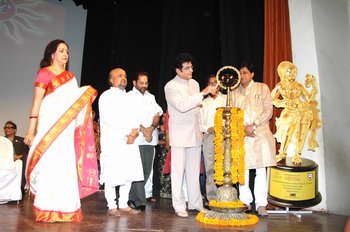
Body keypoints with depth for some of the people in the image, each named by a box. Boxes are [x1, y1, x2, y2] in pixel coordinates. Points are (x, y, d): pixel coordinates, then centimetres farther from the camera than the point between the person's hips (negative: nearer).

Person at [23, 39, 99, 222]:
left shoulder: (71, 77, 18)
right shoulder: (44, 73, 1)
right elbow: (36, 103, -6)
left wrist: (86, 96, 1)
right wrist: (31, 130, -11)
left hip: (67, 127, 5)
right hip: (49, 125, -5)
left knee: (67, 166, 2)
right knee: (49, 165, -6)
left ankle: (66, 209, 8)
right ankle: (47, 210, 2)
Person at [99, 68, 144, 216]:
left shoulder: (129, 98, 22)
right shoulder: (106, 96, 1)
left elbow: (136, 117, 13)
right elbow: (109, 118, -11)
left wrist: (134, 132, -7)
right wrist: (126, 134, -11)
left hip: (130, 141, 6)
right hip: (112, 142, -6)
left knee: (129, 173, 6)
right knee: (111, 175, -4)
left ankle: (123, 204, 16)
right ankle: (112, 206, 6)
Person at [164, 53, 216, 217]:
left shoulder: (195, 84, 11)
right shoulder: (170, 86, -10)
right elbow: (182, 106, -25)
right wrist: (203, 93, -25)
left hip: (194, 134, 6)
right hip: (179, 135, -6)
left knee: (194, 171, 12)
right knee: (178, 171, 1)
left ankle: (195, 203, 23)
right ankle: (179, 206, 13)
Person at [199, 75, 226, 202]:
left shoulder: (226, 99, 14)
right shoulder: (204, 102, 20)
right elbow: (199, 122, 14)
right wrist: (208, 129, -4)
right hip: (209, 137, 2)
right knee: (210, 168, -1)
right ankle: (212, 198, 5)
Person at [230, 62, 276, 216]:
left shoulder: (262, 88, 9)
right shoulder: (234, 92, 15)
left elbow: (268, 111, 1)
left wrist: (254, 126, -9)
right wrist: (244, 128, -6)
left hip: (260, 133, -2)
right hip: (241, 134, 2)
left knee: (261, 170, -3)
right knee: (242, 169, 1)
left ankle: (261, 204, 3)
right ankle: (245, 201, 12)